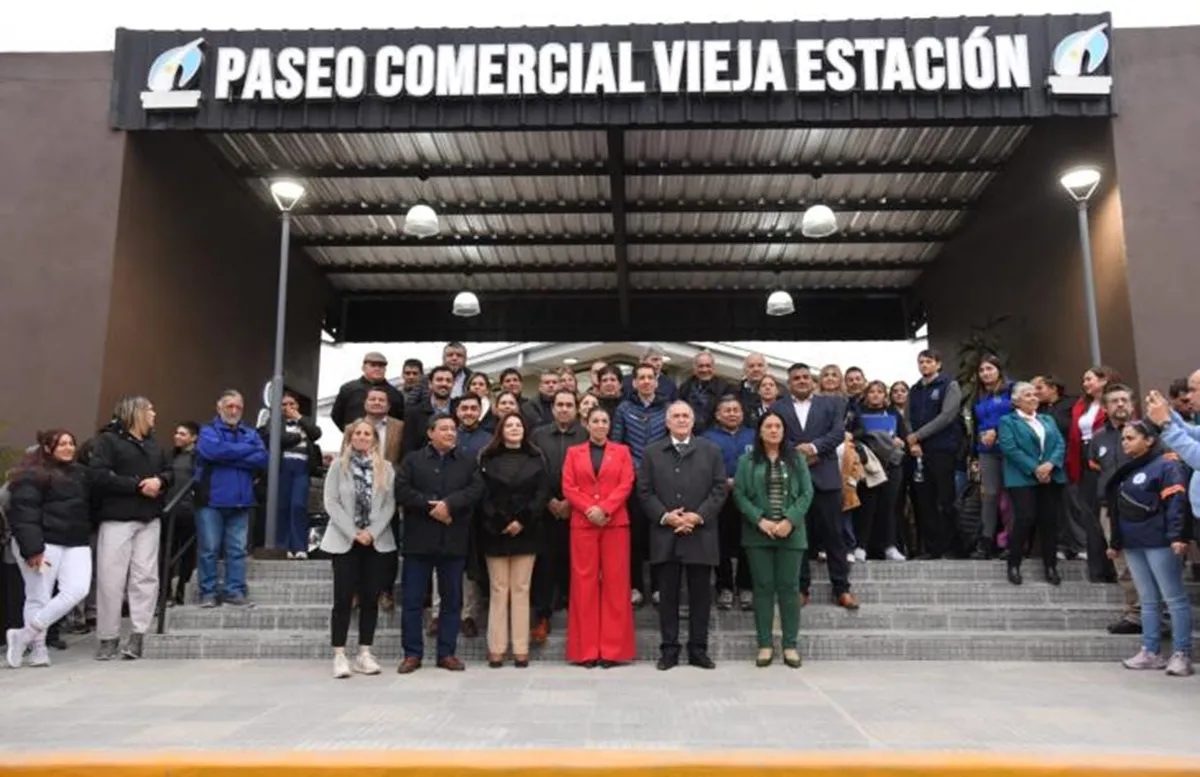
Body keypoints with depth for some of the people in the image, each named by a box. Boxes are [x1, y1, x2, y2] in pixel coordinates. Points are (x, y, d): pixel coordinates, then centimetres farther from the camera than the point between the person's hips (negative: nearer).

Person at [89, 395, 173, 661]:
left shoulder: (152, 443, 18)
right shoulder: (107, 439, -2)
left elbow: (169, 472, 19)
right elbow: (99, 475, -13)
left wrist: (160, 481, -5)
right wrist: (137, 486, -15)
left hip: (149, 519, 6)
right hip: (117, 518, -5)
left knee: (145, 576, 0)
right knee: (111, 578, -3)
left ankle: (138, 634, 4)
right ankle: (108, 638, 8)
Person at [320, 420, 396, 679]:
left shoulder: (386, 468, 5)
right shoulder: (338, 466, 3)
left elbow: (390, 505, 1)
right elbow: (331, 503, -4)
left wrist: (372, 532, -12)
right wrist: (353, 533, -13)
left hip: (377, 541, 2)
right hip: (344, 540, -2)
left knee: (370, 598, 4)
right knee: (343, 598, -3)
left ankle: (364, 654, 12)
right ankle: (339, 656, 3)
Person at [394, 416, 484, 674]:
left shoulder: (467, 463, 11)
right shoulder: (412, 460, 7)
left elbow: (476, 489, -4)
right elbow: (401, 490, -5)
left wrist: (449, 504, -17)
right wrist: (430, 507, -14)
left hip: (454, 541, 2)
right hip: (419, 540, -1)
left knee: (452, 599, 6)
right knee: (412, 599, 2)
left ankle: (447, 653, 16)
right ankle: (412, 653, 12)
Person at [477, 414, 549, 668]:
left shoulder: (535, 459, 9)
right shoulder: (488, 459, 8)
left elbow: (543, 494, 1)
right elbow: (482, 494, 0)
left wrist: (522, 521, -10)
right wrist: (499, 523, -10)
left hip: (525, 532, 0)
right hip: (495, 531, 0)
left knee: (521, 590, 1)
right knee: (499, 590, 1)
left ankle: (521, 649, 4)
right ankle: (496, 649, 5)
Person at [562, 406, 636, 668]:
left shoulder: (622, 451, 11)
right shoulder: (573, 452, 12)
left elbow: (626, 485, -1)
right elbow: (568, 487, 2)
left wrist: (604, 509, -14)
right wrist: (589, 510, -12)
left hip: (615, 524, 0)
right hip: (582, 524, 0)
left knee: (615, 583, -1)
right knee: (585, 583, 0)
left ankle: (612, 649, 5)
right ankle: (586, 650, 6)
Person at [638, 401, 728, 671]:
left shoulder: (711, 450, 8)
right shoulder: (651, 452, 9)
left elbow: (720, 488, 2)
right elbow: (645, 491, 4)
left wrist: (698, 516, -10)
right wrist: (664, 516, -11)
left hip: (701, 534, 0)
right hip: (665, 535, 0)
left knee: (700, 594, 5)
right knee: (668, 594, 5)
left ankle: (698, 649, 15)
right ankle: (669, 649, 13)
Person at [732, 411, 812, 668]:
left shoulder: (796, 460, 9)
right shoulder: (747, 461, 5)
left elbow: (806, 493, 2)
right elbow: (739, 494, -1)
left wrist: (790, 520, -11)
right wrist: (760, 520, -12)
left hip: (791, 533, 1)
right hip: (758, 534, -1)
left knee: (789, 587, 3)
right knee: (763, 587, 2)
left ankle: (790, 644, 10)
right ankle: (765, 645, 9)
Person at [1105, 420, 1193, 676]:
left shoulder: (1166, 464, -7)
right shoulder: (1127, 470, 18)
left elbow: (1176, 502, -17)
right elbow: (1119, 508, 22)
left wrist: (1177, 536, -26)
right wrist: (1115, 542, 25)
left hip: (1159, 542, -8)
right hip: (1133, 543, 8)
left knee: (1174, 598, -2)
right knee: (1148, 600, 11)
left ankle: (1181, 654, 2)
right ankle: (1150, 652, 15)